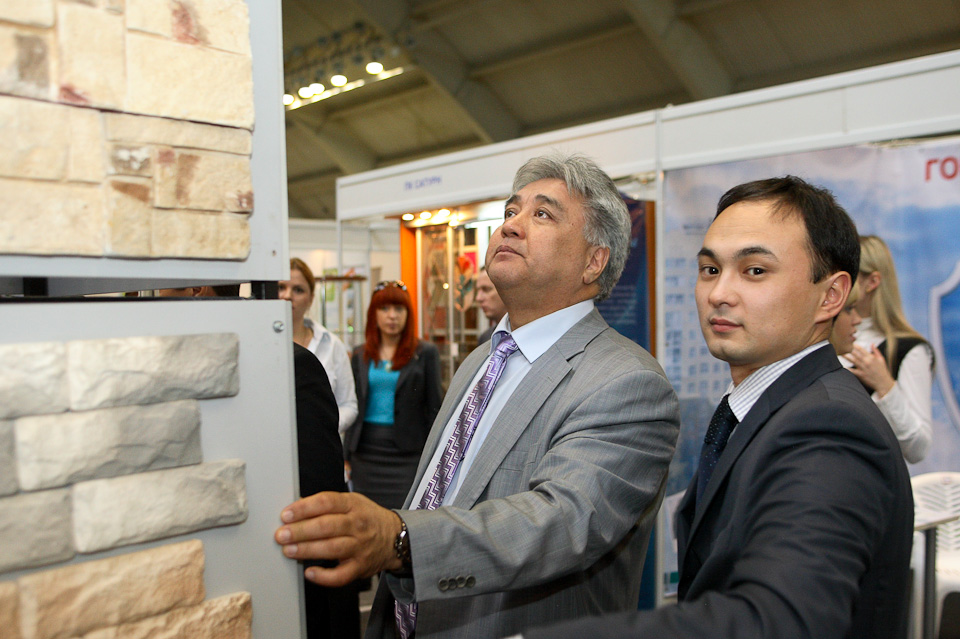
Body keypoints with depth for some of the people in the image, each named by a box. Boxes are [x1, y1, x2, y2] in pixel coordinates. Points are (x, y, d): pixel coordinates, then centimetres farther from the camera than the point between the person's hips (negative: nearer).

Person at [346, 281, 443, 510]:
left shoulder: (425, 353, 0)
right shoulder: (360, 355, 11)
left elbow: (434, 407, 0)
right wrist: (347, 457, 10)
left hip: (406, 452, -3)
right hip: (365, 450, 4)